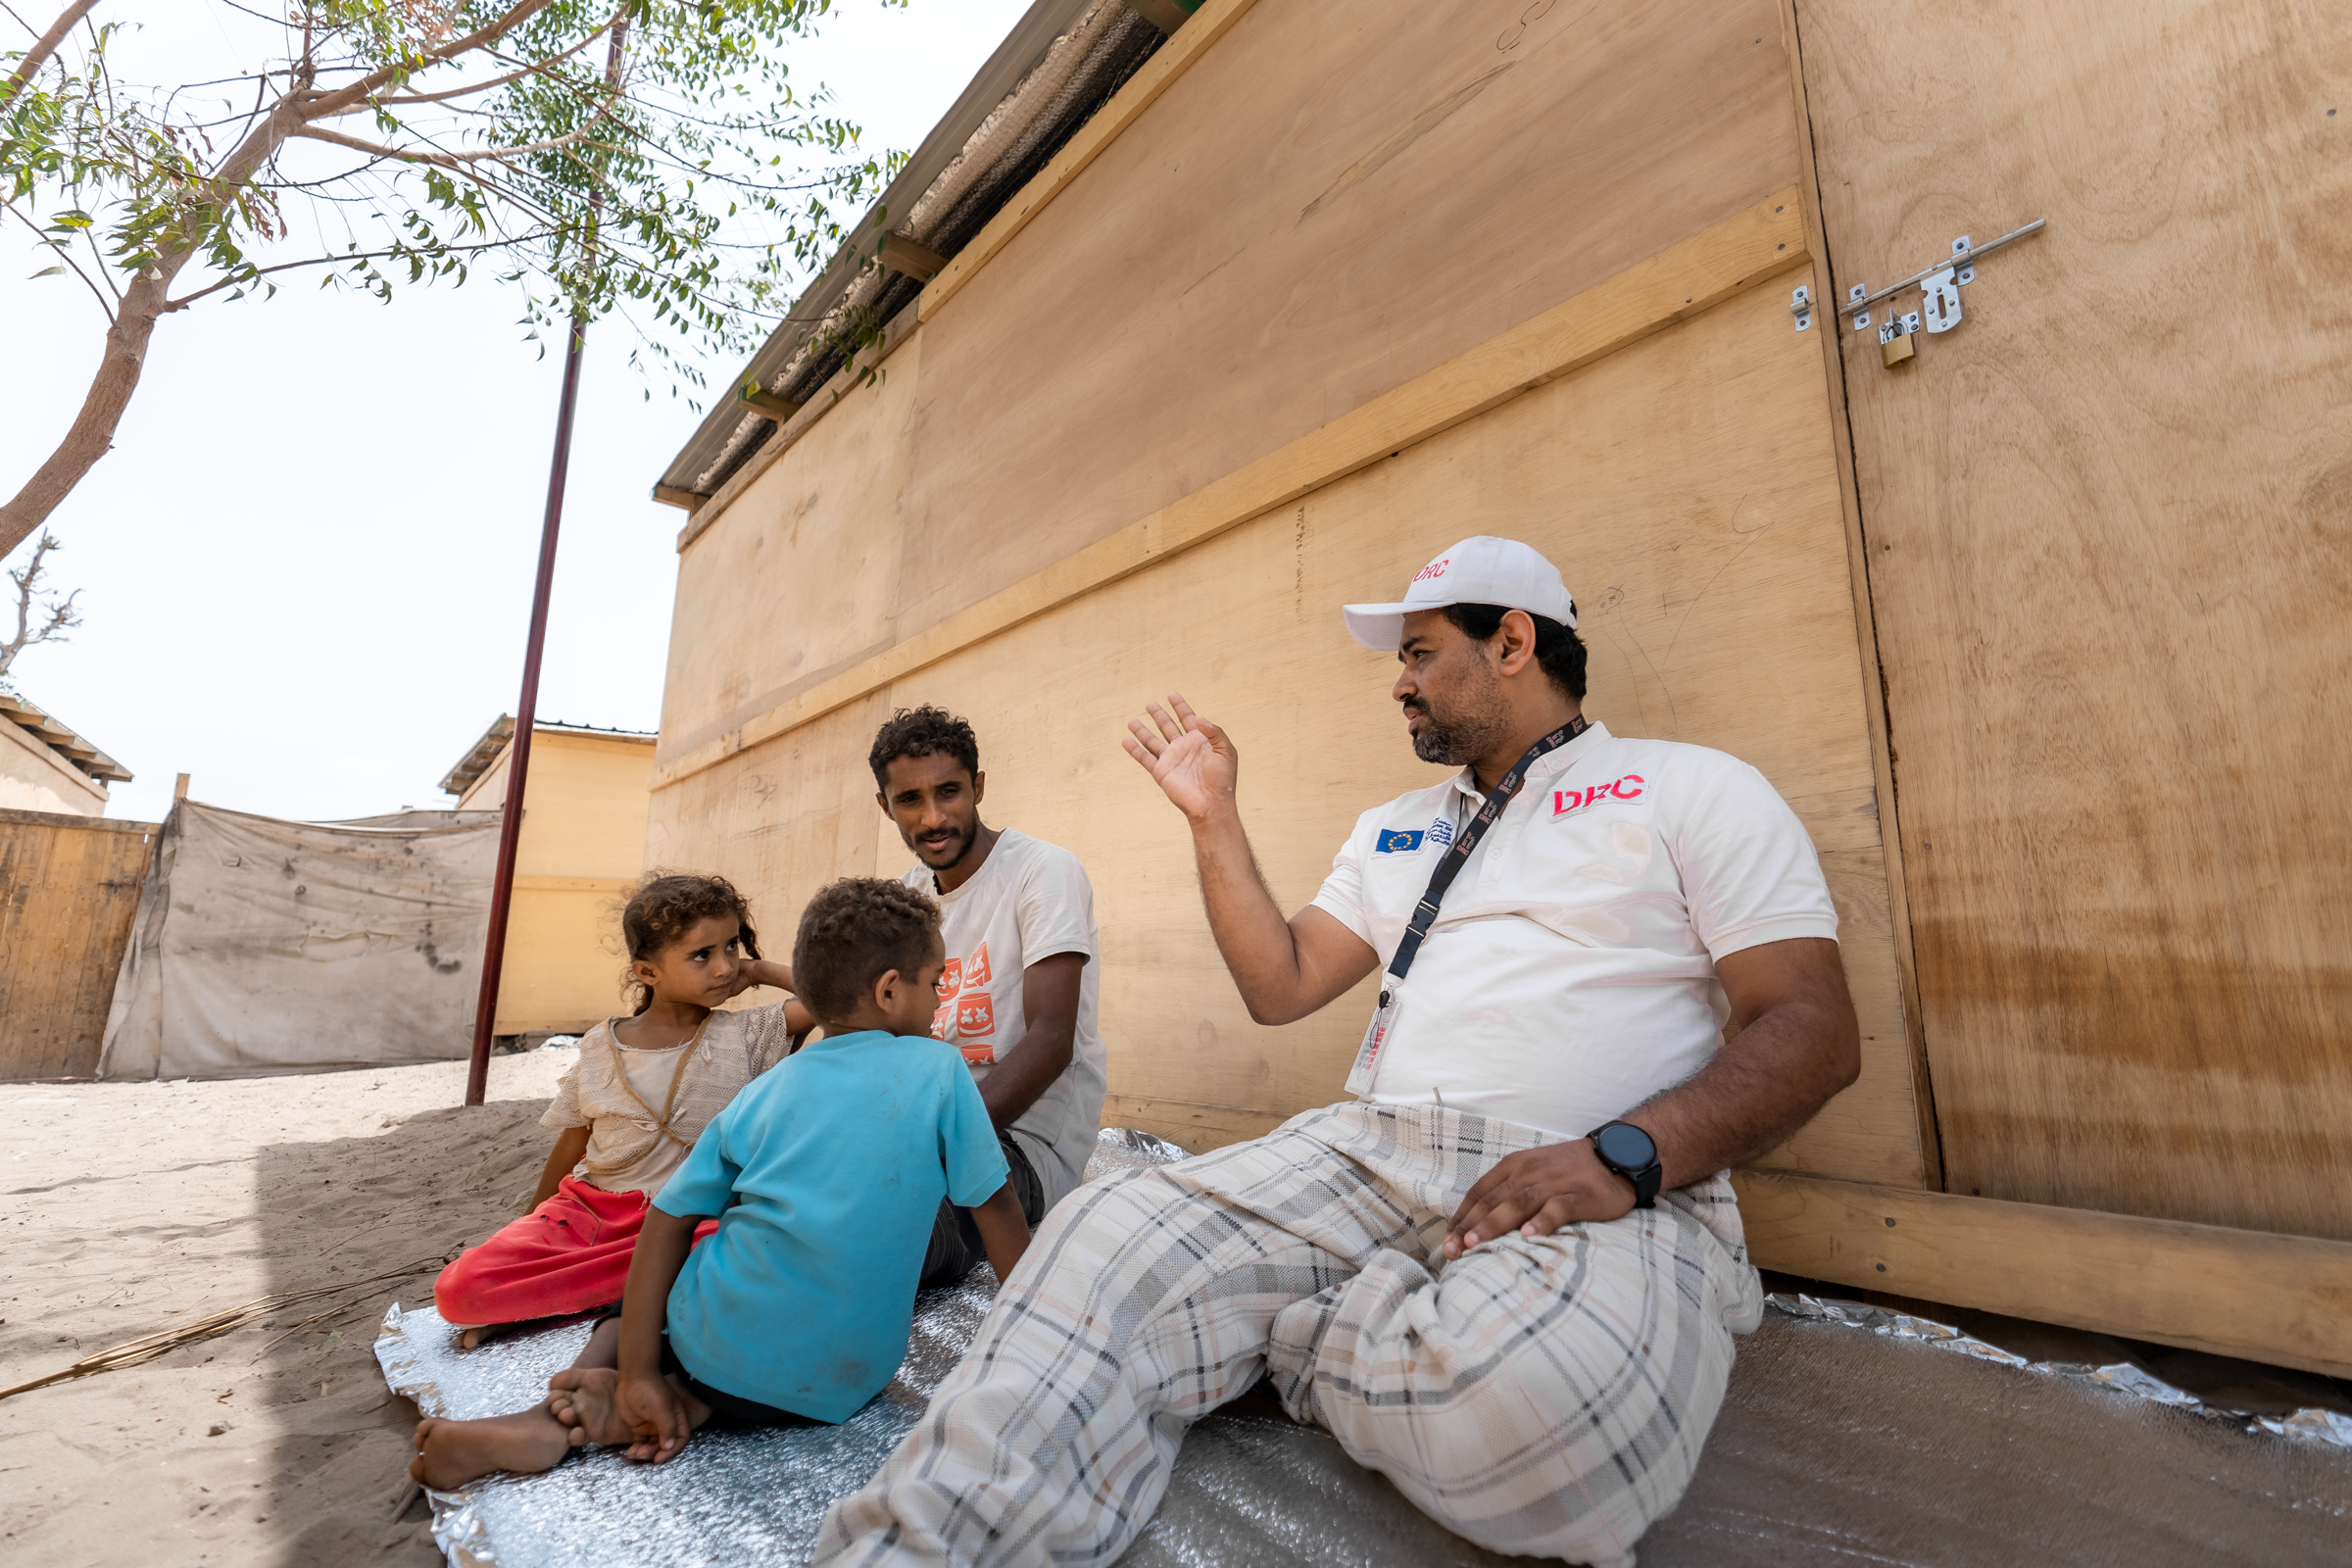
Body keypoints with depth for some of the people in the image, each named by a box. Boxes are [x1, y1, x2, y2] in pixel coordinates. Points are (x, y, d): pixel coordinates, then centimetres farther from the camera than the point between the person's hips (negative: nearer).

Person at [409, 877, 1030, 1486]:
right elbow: (998, 1211, -4)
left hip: (718, 1351, 1)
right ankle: (690, 1406, -1)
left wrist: (637, 1374, 2)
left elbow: (666, 1224, 0)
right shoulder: (940, 1069, -7)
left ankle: (551, 1419, 4)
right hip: (838, 1389, -1)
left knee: (642, 1293, 30)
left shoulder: (762, 1095, 3)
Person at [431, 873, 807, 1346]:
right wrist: (530, 1221, 24)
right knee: (459, 1289, -19)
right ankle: (630, 1288, -7)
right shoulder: (601, 1047, 1)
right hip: (588, 1209, 1)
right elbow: (573, 1142, 15)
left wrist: (761, 970, -7)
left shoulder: (745, 1038, -6)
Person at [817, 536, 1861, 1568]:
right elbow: (1281, 986, 18)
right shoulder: (1392, 829, 23)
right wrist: (1213, 817, 14)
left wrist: (1622, 1158, -19)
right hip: (1368, 1155, 4)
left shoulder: (1695, 790, 7)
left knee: (1525, 1386, -37)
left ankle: (1278, 1329, -10)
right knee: (1110, 1237, -24)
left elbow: (1816, 1027, -2)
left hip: (1609, 1199, -3)